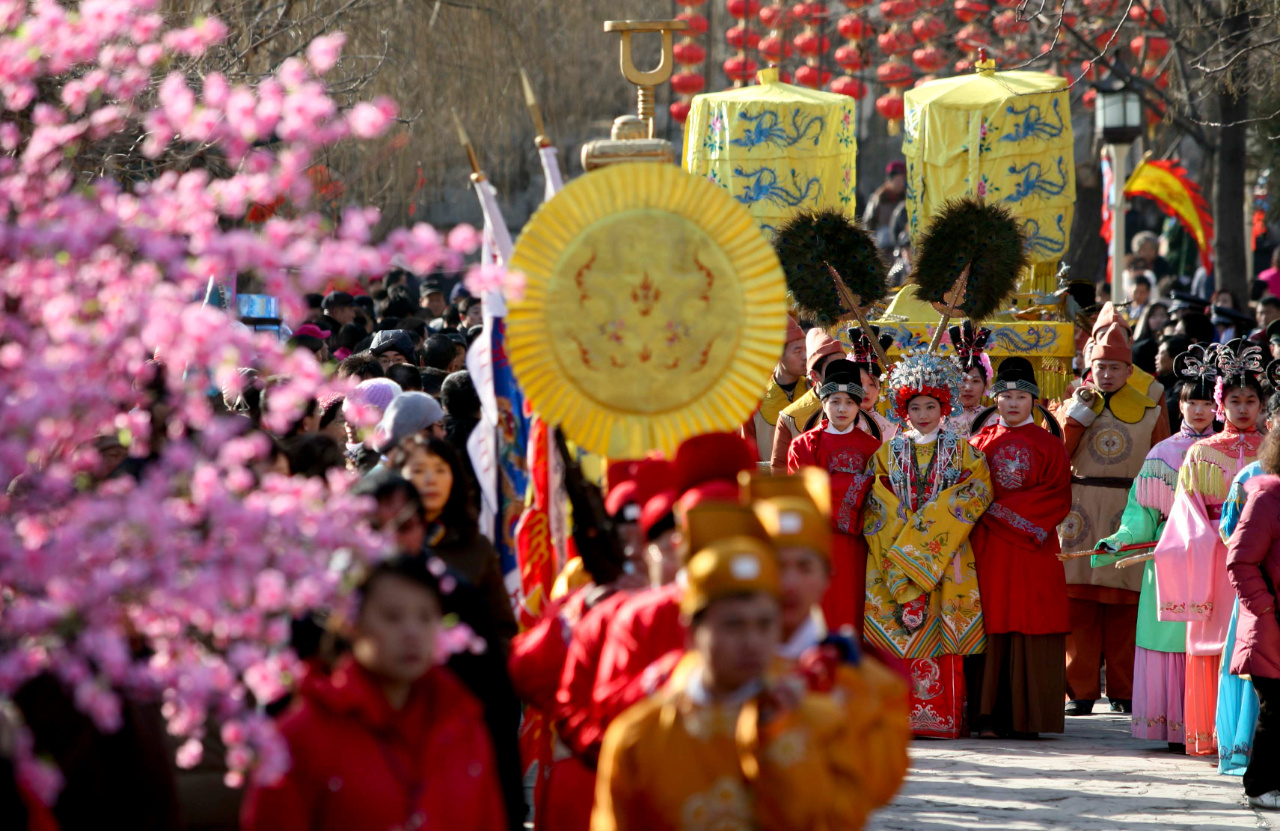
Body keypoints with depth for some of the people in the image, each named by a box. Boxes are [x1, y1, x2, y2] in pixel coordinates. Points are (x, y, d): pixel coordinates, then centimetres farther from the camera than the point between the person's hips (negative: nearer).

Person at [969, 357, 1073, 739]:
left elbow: (1058, 498, -2)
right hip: (988, 547, 2)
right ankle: (989, 716, -1)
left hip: (1032, 547, -2)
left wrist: (1002, 509, -10)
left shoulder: (1048, 445, 6)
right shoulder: (982, 441, 13)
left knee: (1030, 629, -4)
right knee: (991, 628, -2)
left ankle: (1026, 717, -2)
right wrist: (984, 512, -7)